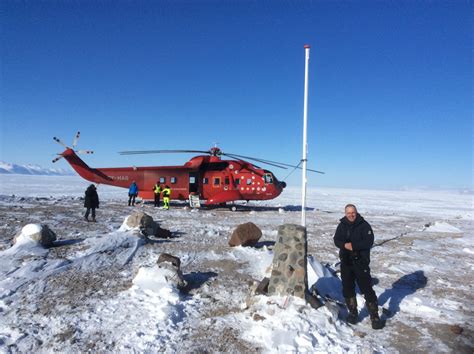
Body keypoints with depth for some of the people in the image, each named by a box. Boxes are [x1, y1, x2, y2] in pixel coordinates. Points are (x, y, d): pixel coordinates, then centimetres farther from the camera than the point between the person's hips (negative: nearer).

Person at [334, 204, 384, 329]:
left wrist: (353, 245, -22)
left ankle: (374, 316, 10)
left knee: (367, 289, -2)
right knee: (348, 288, 13)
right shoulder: (342, 225, 4)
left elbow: (369, 242, -16)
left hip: (361, 262, -4)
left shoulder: (364, 225, -9)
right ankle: (353, 313, 29)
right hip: (346, 262, 4)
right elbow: (336, 240, 2)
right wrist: (345, 245, -18)